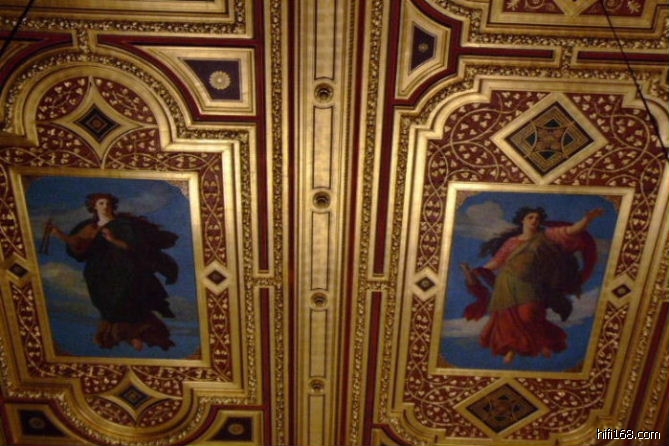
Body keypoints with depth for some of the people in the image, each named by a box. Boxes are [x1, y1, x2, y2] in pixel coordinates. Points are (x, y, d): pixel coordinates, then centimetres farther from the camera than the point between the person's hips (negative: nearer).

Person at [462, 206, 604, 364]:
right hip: (508, 285, 2)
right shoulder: (511, 242, 11)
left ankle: (543, 343, 7)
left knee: (528, 314, -18)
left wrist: (588, 218, -18)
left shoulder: (545, 236, 7)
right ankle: (511, 349, 16)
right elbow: (496, 262, 14)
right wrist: (474, 272, 9)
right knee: (508, 317, 1)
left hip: (528, 285, -2)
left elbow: (572, 231, -3)